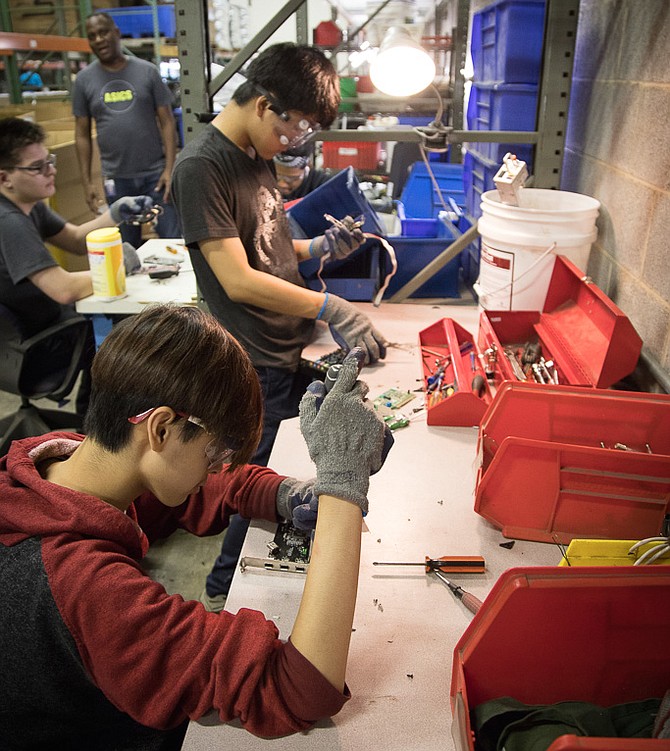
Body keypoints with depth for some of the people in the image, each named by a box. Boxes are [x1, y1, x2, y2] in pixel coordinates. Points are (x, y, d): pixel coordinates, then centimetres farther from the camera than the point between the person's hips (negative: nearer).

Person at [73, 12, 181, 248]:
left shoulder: (147, 71, 3)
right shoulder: (84, 79, 6)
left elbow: (166, 122, 1)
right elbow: (82, 134, 7)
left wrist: (170, 168, -9)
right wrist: (87, 181, 2)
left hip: (155, 173, -1)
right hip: (116, 178, 1)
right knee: (128, 246, 8)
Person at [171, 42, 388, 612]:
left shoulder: (258, 155, 10)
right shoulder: (201, 166, -18)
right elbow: (238, 279, -24)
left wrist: (318, 248, 3)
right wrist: (329, 307, -25)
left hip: (293, 346, 8)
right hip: (257, 364, -8)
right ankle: (225, 586, 33)